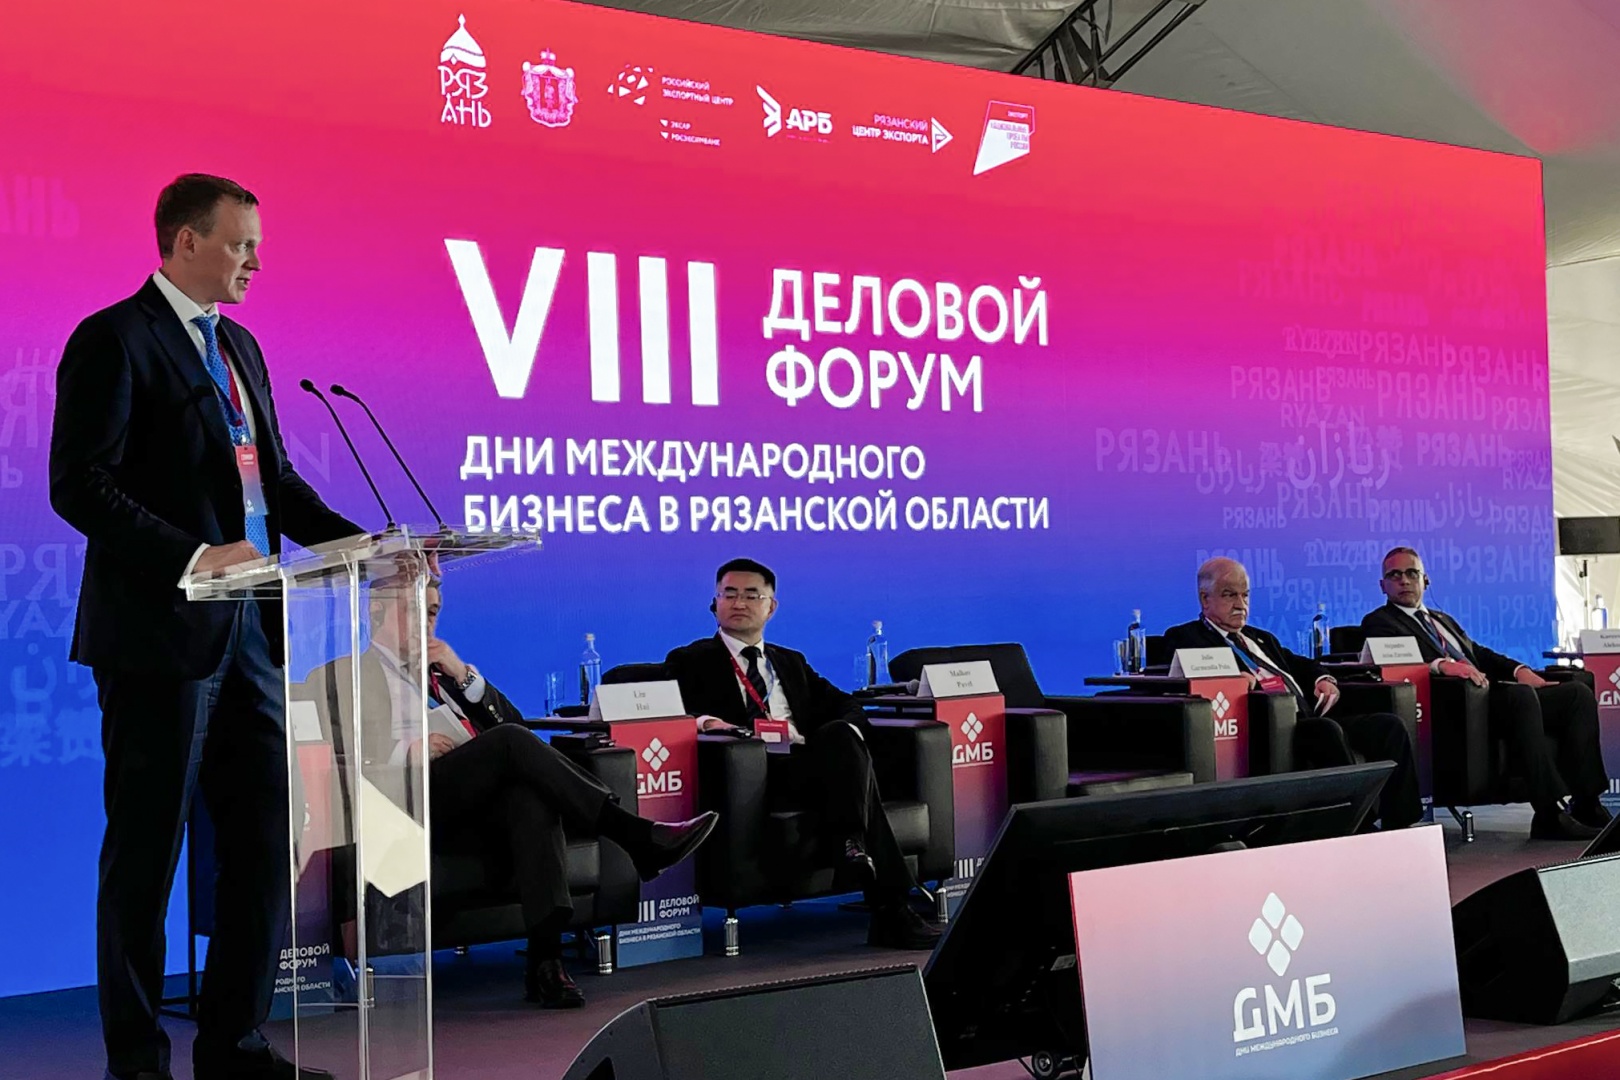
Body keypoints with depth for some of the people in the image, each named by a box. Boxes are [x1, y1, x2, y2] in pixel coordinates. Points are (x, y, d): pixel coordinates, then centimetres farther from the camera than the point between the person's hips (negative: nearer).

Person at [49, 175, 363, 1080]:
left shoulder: (240, 347, 17)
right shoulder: (115, 340, -8)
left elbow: (277, 480, 19)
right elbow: (81, 485, -17)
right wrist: (195, 556, -24)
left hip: (249, 631, 8)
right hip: (161, 632, -8)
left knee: (268, 839, 10)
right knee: (146, 851, 3)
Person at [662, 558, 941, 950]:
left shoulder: (792, 663, 32)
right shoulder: (690, 662, 18)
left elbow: (845, 706, 20)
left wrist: (843, 732, -5)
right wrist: (701, 720, -22)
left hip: (808, 767, 5)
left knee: (841, 736, -31)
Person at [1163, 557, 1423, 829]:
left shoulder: (1260, 638, 33)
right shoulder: (1185, 636, 8)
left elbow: (1297, 663, 33)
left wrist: (1323, 678, 10)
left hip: (1310, 719, 8)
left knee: (1389, 725, -10)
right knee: (1327, 730, -35)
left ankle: (1398, 827, -15)